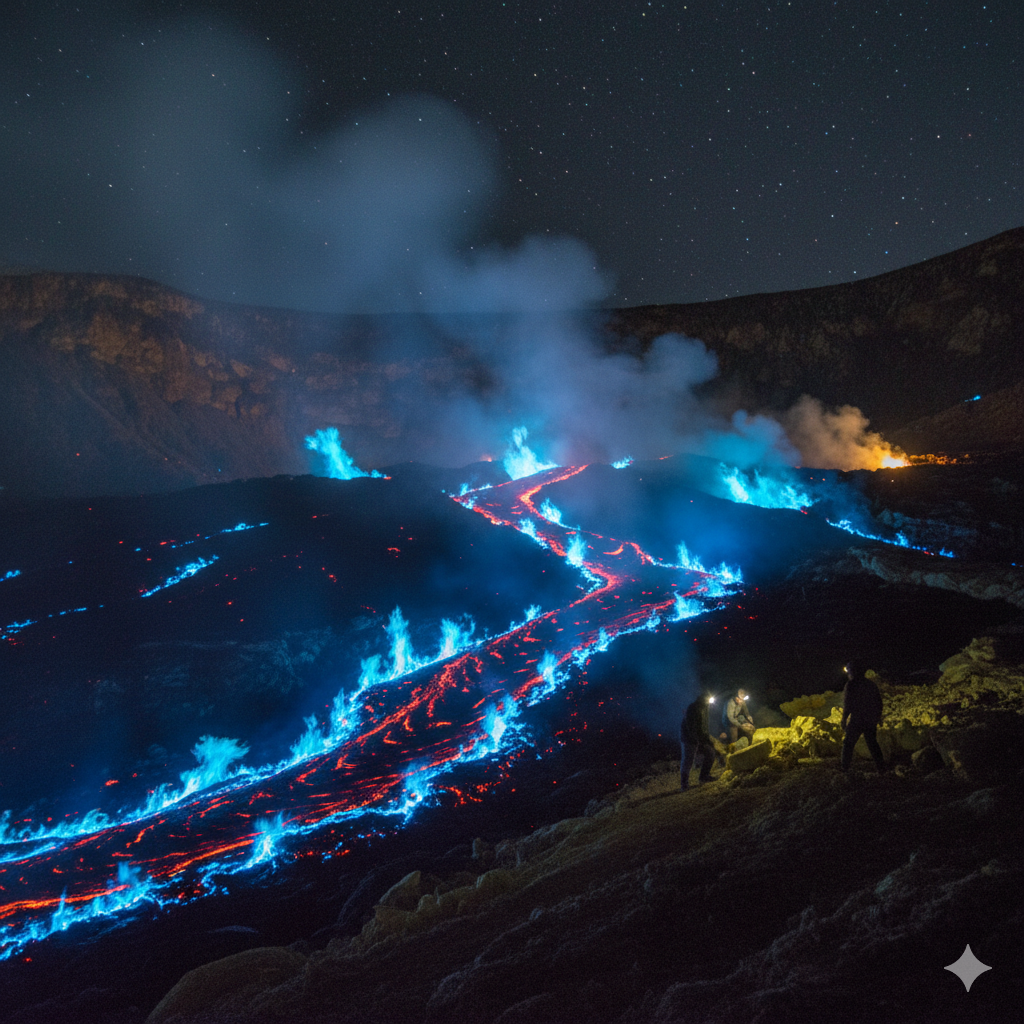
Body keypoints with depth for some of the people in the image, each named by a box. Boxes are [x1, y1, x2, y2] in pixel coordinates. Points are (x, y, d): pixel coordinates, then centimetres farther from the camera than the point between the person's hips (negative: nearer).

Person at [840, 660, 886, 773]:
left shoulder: (850, 685, -12)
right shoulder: (870, 684, 8)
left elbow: (847, 704, -15)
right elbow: (879, 701, 13)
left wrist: (844, 719, -7)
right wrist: (879, 717, 22)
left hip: (856, 721, -6)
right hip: (871, 720, 6)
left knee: (849, 742, 8)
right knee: (872, 743, 15)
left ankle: (845, 766, 14)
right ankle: (881, 766, 13)